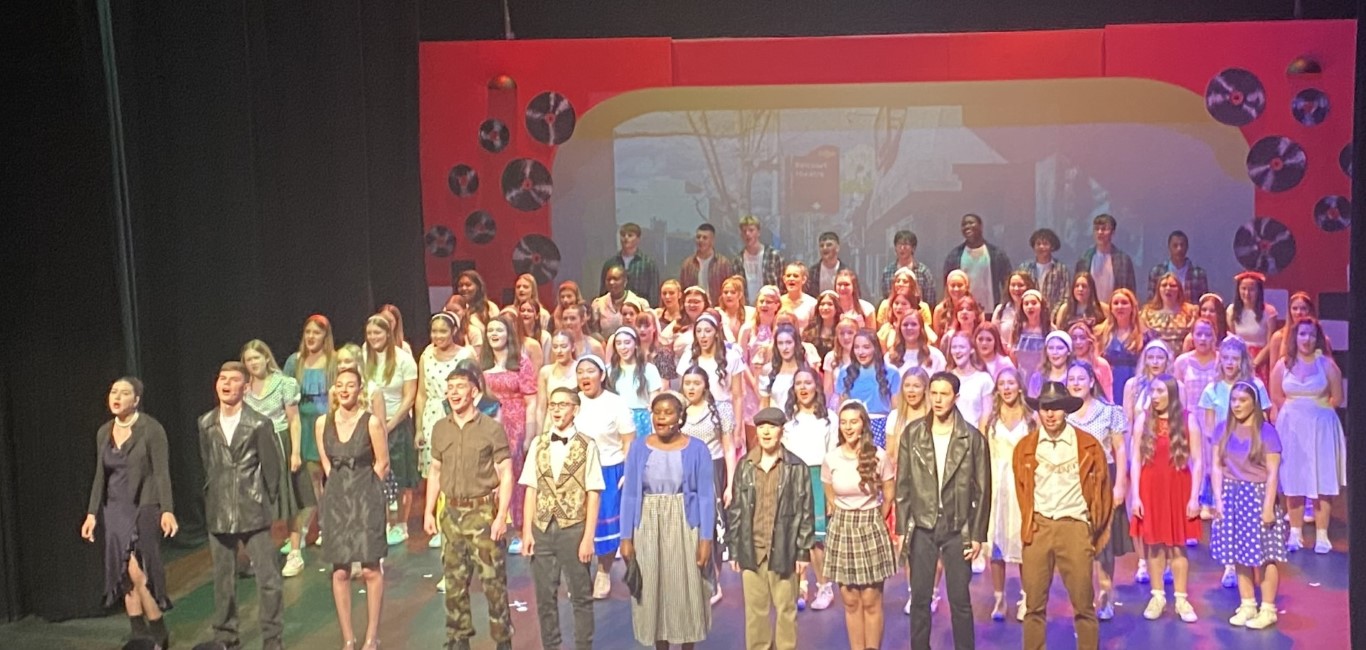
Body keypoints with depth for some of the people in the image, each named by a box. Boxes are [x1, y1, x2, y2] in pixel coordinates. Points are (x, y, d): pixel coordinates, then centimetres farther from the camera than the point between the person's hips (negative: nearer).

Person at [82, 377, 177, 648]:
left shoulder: (151, 428, -10)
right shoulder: (104, 432, 8)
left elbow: (162, 472, -13)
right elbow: (100, 476, 13)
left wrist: (167, 510, -20)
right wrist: (92, 514, 10)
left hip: (144, 507, -6)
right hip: (115, 509, 6)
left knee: (136, 571, -13)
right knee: (124, 575, 6)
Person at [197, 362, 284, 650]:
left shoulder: (259, 424, -8)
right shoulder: (205, 424, 4)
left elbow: (272, 468, -3)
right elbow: (205, 465, 12)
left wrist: (266, 504, 1)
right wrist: (212, 501, 10)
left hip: (253, 514, -3)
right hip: (218, 515, 3)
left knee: (269, 580, -3)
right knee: (223, 580, 13)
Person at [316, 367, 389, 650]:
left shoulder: (372, 422, -9)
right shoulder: (322, 423, 2)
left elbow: (382, 464, -1)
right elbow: (326, 463, 12)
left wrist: (362, 489, 7)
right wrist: (342, 487, 9)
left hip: (367, 499, -3)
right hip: (336, 500, 3)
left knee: (371, 569, -2)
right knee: (340, 571, 4)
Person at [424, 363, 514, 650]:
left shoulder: (492, 428, -6)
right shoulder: (440, 429, 9)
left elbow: (506, 475, -8)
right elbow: (435, 471, 15)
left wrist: (501, 516, -15)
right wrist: (429, 511, 9)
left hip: (483, 512, -5)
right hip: (451, 513, 5)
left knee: (493, 581, -2)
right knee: (454, 583, 11)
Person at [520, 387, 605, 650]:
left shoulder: (587, 446, -6)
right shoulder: (538, 444, 4)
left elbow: (593, 495, -6)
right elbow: (531, 490, 6)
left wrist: (588, 537, -9)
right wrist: (527, 531, 1)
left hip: (574, 529, -3)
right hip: (542, 529, 3)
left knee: (581, 597, 8)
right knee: (545, 598, 12)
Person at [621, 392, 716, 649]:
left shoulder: (697, 449, -4)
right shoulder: (638, 449, 0)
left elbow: (706, 497, -5)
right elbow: (629, 496, 1)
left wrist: (706, 539, -10)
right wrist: (626, 537, -4)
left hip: (685, 528, -1)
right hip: (648, 529, 2)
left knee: (686, 592, 5)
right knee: (652, 592, 8)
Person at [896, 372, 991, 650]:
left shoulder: (973, 438, -4)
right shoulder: (912, 433, 0)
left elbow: (982, 490, -1)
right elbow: (903, 484, 3)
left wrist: (978, 535, -3)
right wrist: (902, 528, 0)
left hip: (958, 529, -1)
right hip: (921, 528, 1)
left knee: (960, 600, 6)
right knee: (919, 599, 8)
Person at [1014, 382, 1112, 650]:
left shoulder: (1088, 445, 0)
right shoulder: (1025, 447, 4)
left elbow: (1101, 488, 7)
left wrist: (1097, 529, 8)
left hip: (1075, 527, -1)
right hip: (1037, 528, 1)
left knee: (1083, 605, 3)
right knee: (1034, 604, 5)